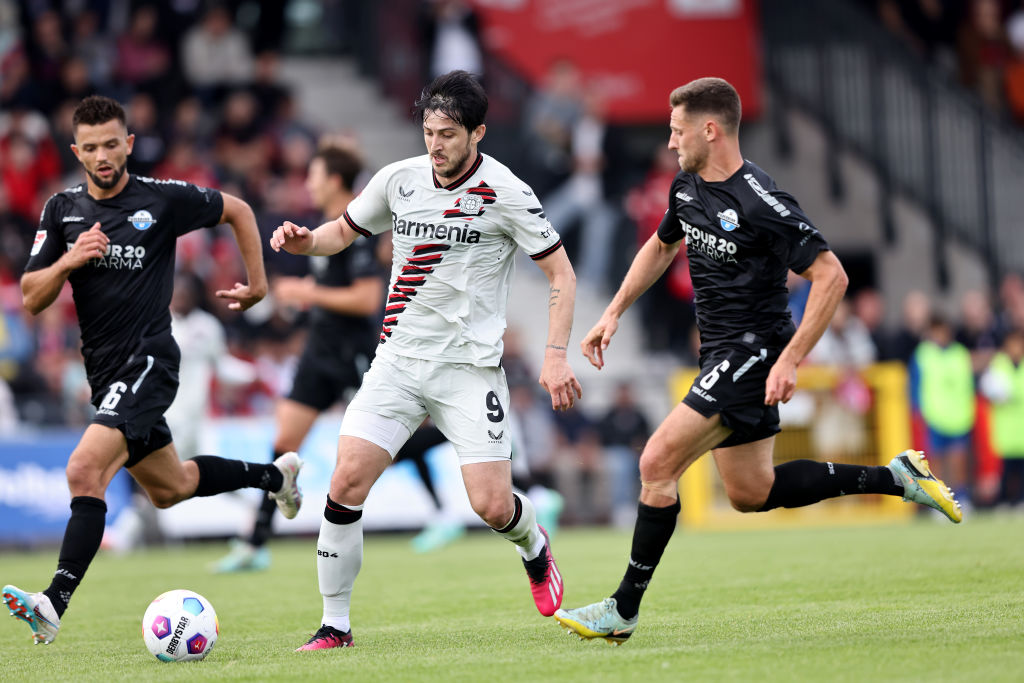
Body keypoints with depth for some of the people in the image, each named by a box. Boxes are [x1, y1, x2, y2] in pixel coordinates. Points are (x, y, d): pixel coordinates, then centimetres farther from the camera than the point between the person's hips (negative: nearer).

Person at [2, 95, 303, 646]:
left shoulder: (164, 199, -8)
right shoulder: (63, 210, 5)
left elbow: (237, 210, 8)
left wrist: (257, 283, 9)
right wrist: (70, 259, -16)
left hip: (147, 361, -7)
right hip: (105, 369, 7)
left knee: (85, 471, -24)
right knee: (170, 488, 22)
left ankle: (53, 606, -28)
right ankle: (274, 475, 46)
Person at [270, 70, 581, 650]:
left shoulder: (505, 194, -9)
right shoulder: (397, 180, 2)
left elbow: (561, 274, -3)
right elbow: (345, 232, 19)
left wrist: (556, 355, -13)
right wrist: (304, 241, -3)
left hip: (470, 367, -3)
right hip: (399, 359, 3)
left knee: (492, 505, -10)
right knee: (347, 482, -12)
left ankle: (534, 548, 28)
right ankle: (335, 625, 0)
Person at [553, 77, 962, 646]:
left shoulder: (759, 202, -21)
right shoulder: (687, 187, 5)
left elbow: (831, 276, -21)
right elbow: (661, 246, 25)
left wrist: (790, 360, -25)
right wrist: (613, 314, 17)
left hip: (753, 350, -10)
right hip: (722, 353, 10)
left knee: (657, 463, -14)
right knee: (751, 494, 15)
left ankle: (624, 610, -6)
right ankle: (895, 477, 24)